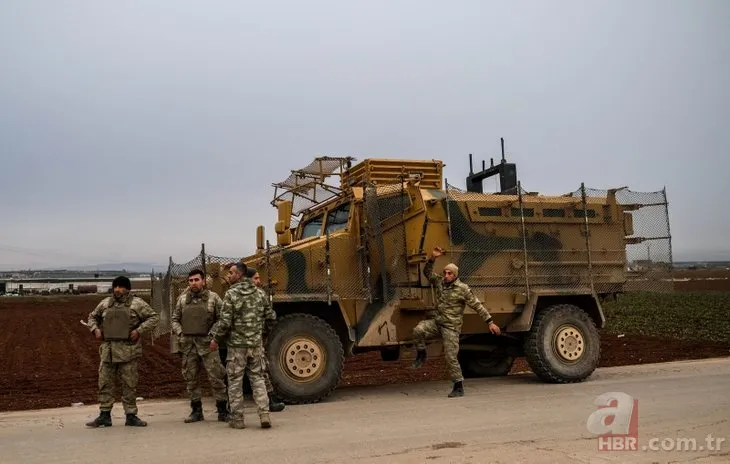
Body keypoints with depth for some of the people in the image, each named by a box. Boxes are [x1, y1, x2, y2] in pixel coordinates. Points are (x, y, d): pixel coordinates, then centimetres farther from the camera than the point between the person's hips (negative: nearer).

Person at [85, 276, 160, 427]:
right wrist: (95, 329, 6)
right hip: (107, 349, 4)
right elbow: (92, 317, 25)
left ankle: (131, 416, 12)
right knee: (105, 382, 6)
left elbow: (154, 317, -3)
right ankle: (104, 415, 16)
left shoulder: (137, 303, -1)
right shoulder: (105, 303, 11)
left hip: (128, 350, -4)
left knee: (129, 384, 2)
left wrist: (139, 330, -12)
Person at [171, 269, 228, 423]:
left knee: (216, 376, -6)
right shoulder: (182, 299, 10)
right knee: (191, 378, 9)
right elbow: (174, 319, 16)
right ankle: (196, 411, 19)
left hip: (208, 343, -3)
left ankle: (222, 410, 1)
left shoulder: (213, 298, 1)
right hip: (187, 344, 4)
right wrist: (180, 333, 2)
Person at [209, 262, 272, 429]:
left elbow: (225, 321, -13)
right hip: (255, 343, 5)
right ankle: (264, 414, 0)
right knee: (257, 378, 10)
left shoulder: (231, 294, -11)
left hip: (237, 344, -5)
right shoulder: (256, 293, 7)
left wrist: (216, 339, -4)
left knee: (235, 381, 5)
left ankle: (237, 419, 9)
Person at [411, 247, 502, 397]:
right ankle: (421, 355, 1)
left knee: (451, 357, -6)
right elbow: (427, 272, 5)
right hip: (437, 322, 5)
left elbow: (478, 306, -7)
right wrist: (432, 258, -11)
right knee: (418, 330, -23)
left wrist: (490, 322, -10)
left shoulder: (463, 289, -10)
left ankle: (459, 387, 7)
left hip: (451, 327, -5)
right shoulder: (439, 282, 6)